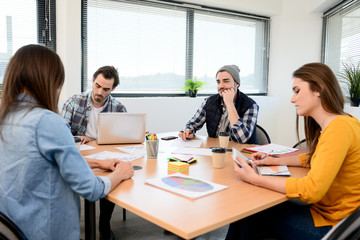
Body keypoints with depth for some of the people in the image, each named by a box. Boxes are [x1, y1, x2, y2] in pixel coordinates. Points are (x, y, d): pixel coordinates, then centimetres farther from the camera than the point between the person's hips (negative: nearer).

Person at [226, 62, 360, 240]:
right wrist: (275, 161, 11)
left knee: (249, 218, -1)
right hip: (321, 210, 7)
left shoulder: (339, 127, -24)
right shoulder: (333, 124, 5)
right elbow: (313, 158, 23)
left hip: (331, 225, -7)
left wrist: (256, 179, -24)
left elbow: (312, 189, -29)